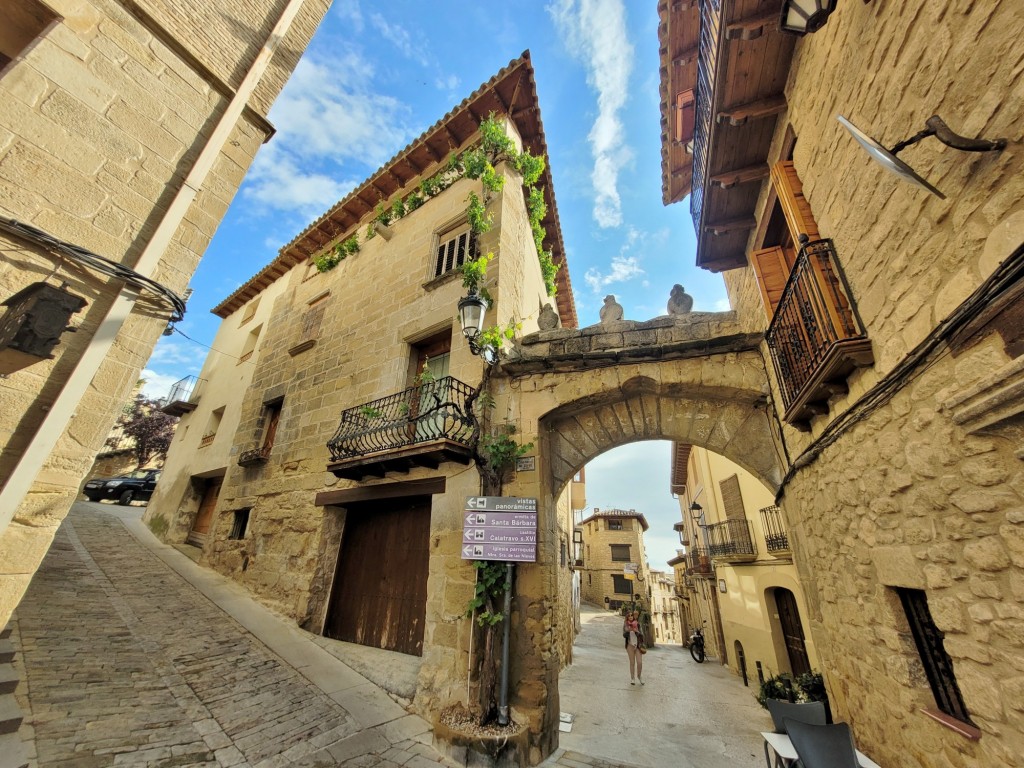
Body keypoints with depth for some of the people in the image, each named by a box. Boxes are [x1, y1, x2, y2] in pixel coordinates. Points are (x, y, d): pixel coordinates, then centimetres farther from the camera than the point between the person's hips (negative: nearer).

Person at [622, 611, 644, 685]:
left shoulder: (638, 624, -7)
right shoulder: (625, 625, -5)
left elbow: (641, 635, -8)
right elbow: (624, 635, -8)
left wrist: (636, 631, -26)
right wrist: (628, 630, -26)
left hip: (638, 645, 0)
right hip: (630, 645, 0)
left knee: (639, 662, -2)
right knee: (632, 662, 7)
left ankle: (639, 676, 26)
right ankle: (632, 678, 26)